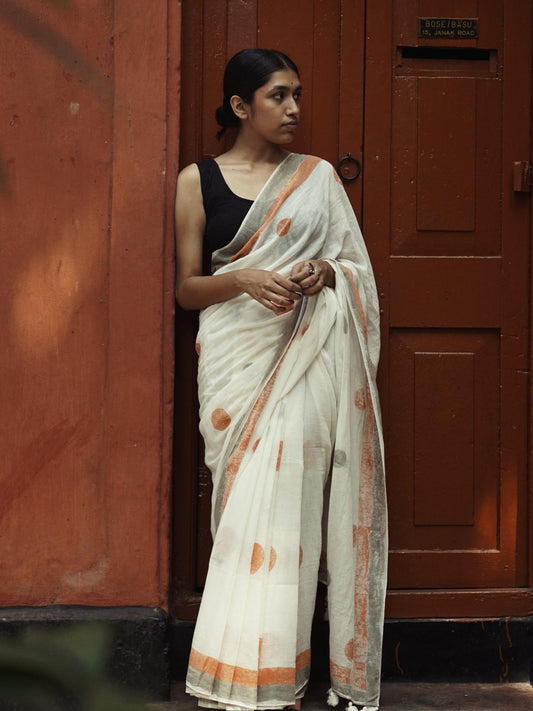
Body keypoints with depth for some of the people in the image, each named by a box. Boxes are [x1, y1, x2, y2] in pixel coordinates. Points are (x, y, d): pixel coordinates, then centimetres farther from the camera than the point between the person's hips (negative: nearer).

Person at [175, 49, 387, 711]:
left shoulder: (318, 176, 13)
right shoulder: (198, 180, 9)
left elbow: (358, 268, 16)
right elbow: (186, 288, 6)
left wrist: (327, 273, -7)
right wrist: (244, 280, -13)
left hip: (309, 352, 1)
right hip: (238, 353, -1)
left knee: (286, 497, -8)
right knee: (249, 501, -7)